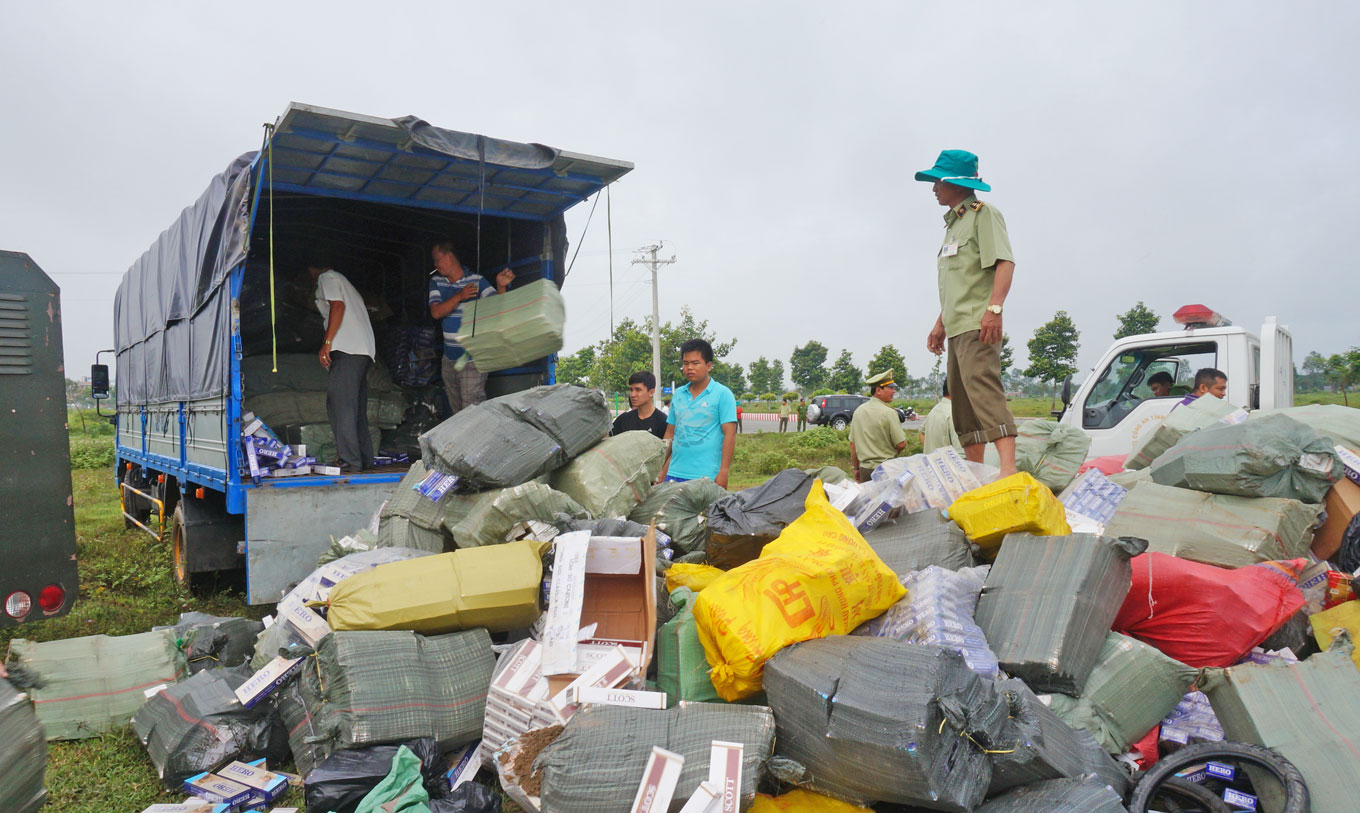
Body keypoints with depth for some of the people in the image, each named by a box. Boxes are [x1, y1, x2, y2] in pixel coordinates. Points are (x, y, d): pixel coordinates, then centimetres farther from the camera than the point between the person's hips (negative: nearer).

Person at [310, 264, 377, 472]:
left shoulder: (327, 277, 5)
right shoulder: (344, 282, 31)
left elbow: (338, 306, -11)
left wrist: (327, 342, -15)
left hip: (346, 350, -10)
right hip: (364, 350, 10)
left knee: (340, 406, -12)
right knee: (357, 408, 10)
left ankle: (349, 461, -16)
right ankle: (364, 458, 10)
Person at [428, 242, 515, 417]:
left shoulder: (477, 281, -7)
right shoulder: (436, 283, 7)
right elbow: (436, 312, -7)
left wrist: (501, 287, -33)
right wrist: (460, 296, -21)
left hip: (472, 360, -6)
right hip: (449, 359, 6)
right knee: (455, 411, 19)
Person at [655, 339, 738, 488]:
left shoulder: (722, 394, -2)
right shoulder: (678, 394, 14)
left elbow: (730, 435, -7)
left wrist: (724, 472, -14)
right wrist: (661, 471, 13)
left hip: (706, 476, -5)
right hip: (675, 474, 5)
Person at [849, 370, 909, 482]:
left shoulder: (858, 411, 7)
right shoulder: (889, 413, -13)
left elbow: (852, 443, 12)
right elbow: (901, 444, -13)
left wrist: (856, 468, 19)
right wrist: (892, 453, 9)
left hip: (864, 469, 6)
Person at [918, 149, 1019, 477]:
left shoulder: (984, 213, -2)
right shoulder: (953, 223, 24)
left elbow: (1005, 262, -14)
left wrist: (994, 308, -26)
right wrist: (941, 323, 25)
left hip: (978, 324, -10)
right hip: (956, 325, 10)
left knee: (982, 386, -23)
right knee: (961, 399, 9)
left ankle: (1008, 467, -29)